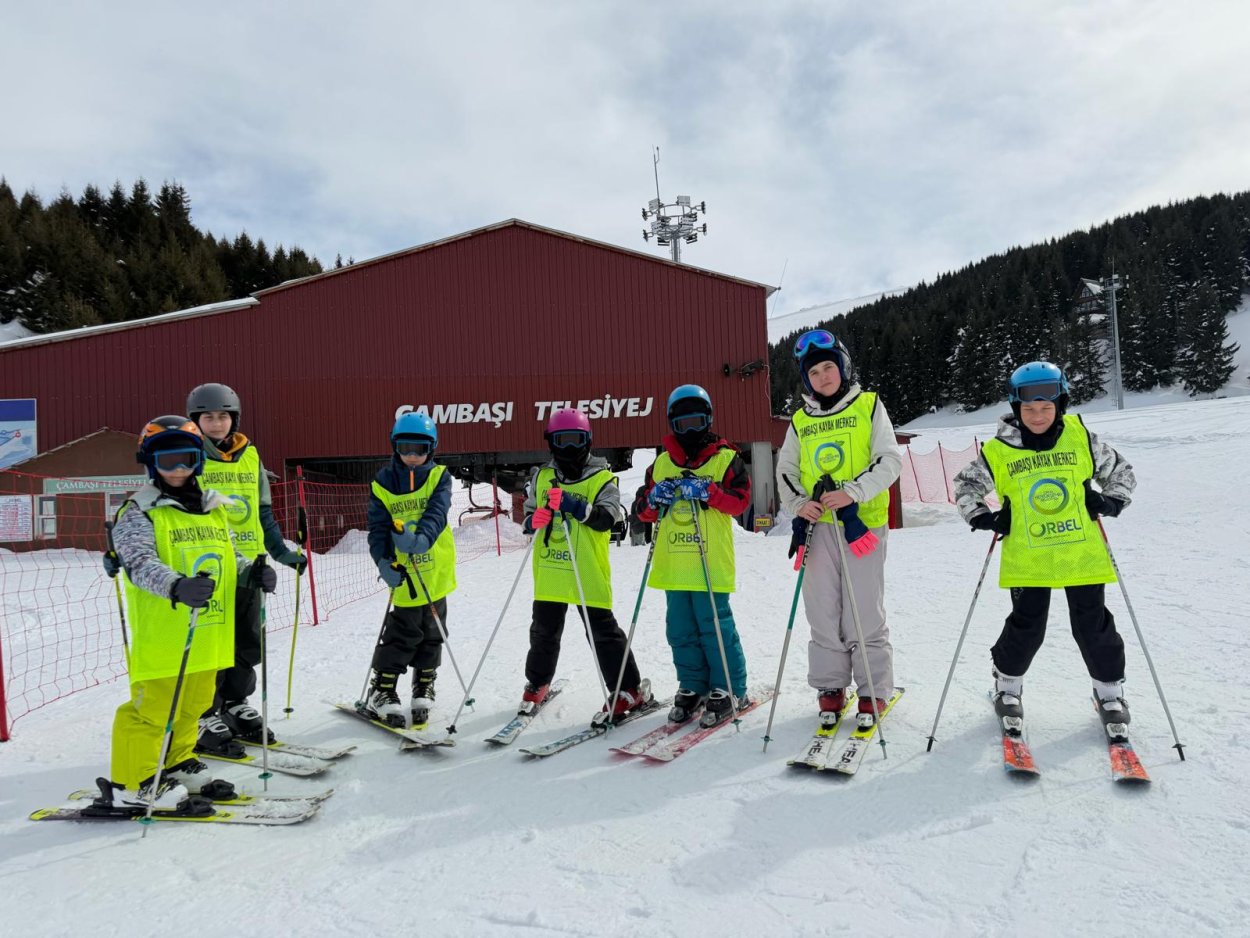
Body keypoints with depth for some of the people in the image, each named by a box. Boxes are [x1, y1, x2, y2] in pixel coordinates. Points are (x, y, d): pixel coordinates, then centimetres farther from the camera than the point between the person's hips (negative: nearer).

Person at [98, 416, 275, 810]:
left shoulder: (214, 507, 12)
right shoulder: (139, 512, -8)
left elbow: (228, 557, 20)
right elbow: (139, 564, -22)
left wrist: (252, 572, -1)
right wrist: (177, 586, -40)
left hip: (208, 635, 7)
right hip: (161, 637, -7)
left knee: (193, 704, 19)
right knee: (152, 708, 0)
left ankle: (178, 765, 37)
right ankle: (132, 784, 18)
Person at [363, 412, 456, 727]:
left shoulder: (439, 477, -2)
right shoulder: (383, 483, -2)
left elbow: (437, 513, -19)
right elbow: (377, 529, -6)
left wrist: (421, 538, -38)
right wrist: (384, 562, -22)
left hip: (436, 572, 2)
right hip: (405, 575, -2)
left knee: (432, 635, 14)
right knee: (402, 636, -1)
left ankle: (423, 690, 32)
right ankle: (381, 693, 16)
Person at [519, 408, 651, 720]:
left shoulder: (601, 478, -4)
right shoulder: (541, 477, 9)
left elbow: (606, 519, -17)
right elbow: (529, 515, 14)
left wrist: (573, 505, -30)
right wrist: (534, 520, -9)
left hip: (587, 574, -4)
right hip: (549, 573, 4)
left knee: (602, 632, 0)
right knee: (543, 631, 17)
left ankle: (629, 689, 13)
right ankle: (537, 683, 39)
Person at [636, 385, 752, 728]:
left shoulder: (725, 458, 3)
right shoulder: (661, 462, 14)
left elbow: (740, 501, -9)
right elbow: (645, 512, 15)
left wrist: (706, 491, -21)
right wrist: (654, 498, -7)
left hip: (711, 562, -5)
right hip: (673, 562, 5)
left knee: (714, 626, -3)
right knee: (680, 629, 11)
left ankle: (729, 690, 13)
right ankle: (692, 687, 25)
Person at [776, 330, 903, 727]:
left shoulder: (869, 406, 4)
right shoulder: (800, 421, 14)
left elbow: (890, 460, -4)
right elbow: (786, 470, 15)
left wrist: (852, 492, -17)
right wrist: (799, 503, -5)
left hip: (861, 521, -3)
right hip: (817, 525, 4)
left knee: (864, 612, -1)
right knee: (822, 611, 7)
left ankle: (874, 691, 14)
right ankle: (830, 687, 21)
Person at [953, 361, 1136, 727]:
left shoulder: (1080, 437, -2)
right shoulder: (998, 451, -6)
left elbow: (1120, 470, 14)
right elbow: (966, 485, 8)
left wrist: (1112, 502, -2)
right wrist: (982, 517, -5)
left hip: (1083, 553, 1)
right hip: (1027, 557, -1)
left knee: (1093, 624, 10)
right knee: (1026, 627, 6)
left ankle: (1110, 689, 31)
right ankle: (1007, 683, 29)